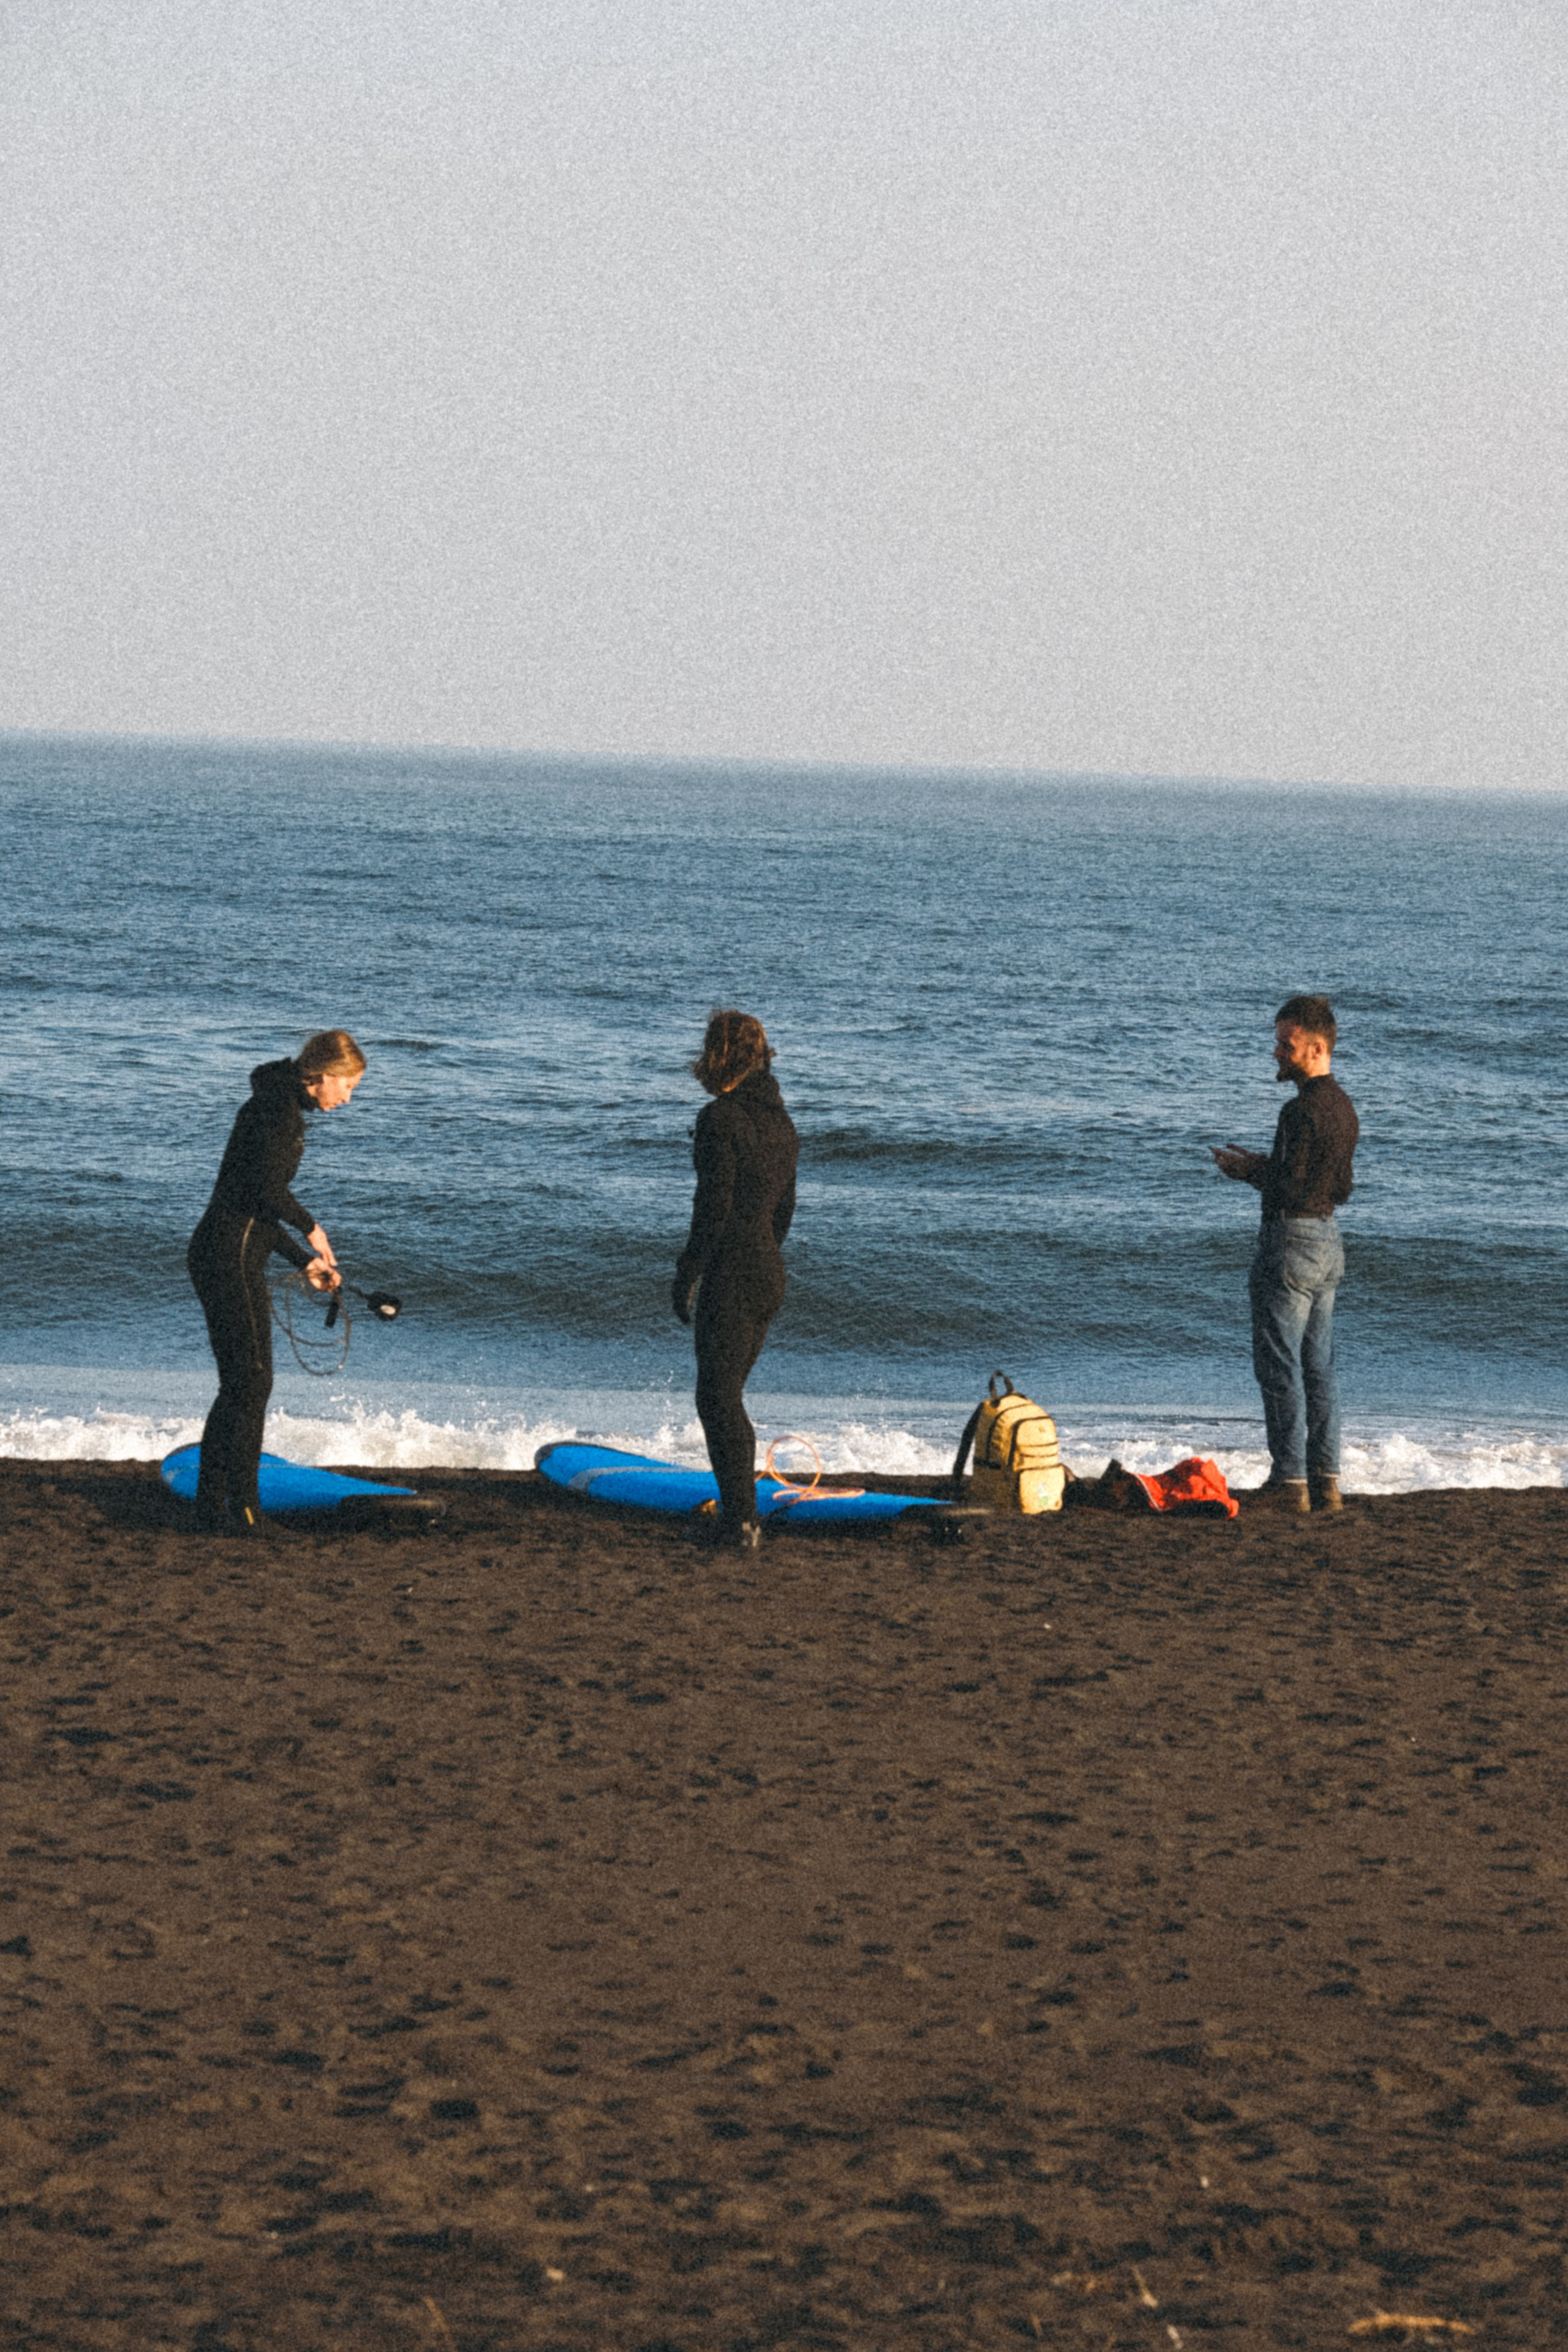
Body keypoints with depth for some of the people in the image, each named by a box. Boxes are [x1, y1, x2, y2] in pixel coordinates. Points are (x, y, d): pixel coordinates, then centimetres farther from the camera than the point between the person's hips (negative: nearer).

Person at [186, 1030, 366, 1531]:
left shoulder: (282, 1108, 20)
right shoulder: (277, 1105, -11)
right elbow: (266, 1187, -23)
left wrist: (303, 1261, 21)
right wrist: (311, 1227, -7)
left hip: (223, 1256, 10)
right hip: (231, 1257, -10)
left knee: (238, 1383, 14)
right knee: (252, 1380, -8)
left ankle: (211, 1502, 18)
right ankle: (242, 1506, -7)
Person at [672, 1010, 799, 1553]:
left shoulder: (720, 1119, -15)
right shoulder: (778, 1119, 11)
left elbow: (714, 1207, -17)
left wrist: (687, 1274, -11)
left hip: (731, 1274, -8)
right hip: (769, 1273, 8)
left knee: (718, 1399, -3)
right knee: (726, 1395, 18)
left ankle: (742, 1519, -6)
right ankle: (740, 1514, 20)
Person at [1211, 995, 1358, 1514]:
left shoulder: (1303, 1110, -19)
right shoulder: (1342, 1106, 11)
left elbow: (1288, 1187, -22)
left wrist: (1247, 1170, -4)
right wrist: (1262, 1165, 13)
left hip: (1291, 1239, -9)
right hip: (1328, 1239, 9)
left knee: (1280, 1367, -4)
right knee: (1318, 1367, 12)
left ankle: (1289, 1482, -4)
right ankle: (1325, 1481, 12)